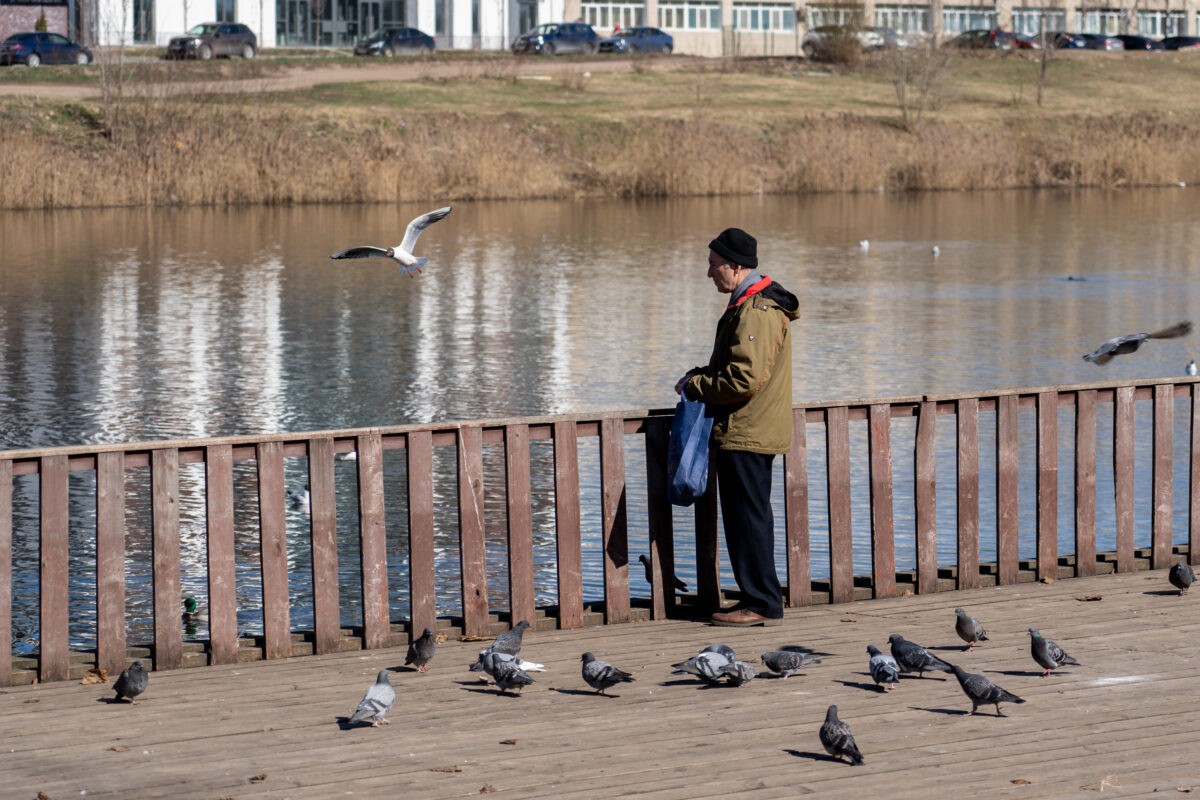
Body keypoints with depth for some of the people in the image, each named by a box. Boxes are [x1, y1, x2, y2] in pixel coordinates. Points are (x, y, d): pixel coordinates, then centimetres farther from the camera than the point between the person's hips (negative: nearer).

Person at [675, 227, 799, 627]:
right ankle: (760, 599, 19)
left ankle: (762, 603, -3)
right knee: (747, 517, 14)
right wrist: (701, 376, 9)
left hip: (746, 432, -11)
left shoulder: (756, 312, -18)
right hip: (749, 431, 11)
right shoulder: (750, 304, 16)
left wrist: (695, 386, -12)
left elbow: (744, 379, -24)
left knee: (748, 516, -6)